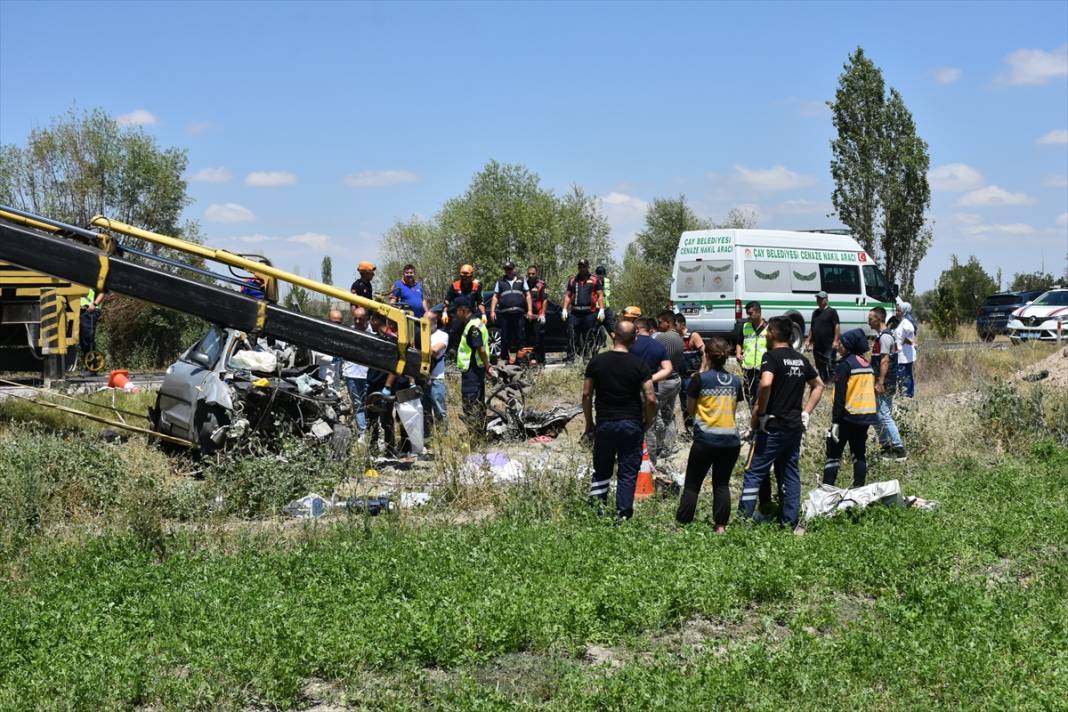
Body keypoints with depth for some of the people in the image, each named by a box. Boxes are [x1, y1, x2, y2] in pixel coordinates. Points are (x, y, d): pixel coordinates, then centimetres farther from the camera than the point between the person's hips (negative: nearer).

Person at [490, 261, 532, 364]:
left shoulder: (521, 281, 16)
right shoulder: (500, 282, 16)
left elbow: (528, 295, 12)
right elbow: (495, 297, 13)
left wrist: (529, 310, 1)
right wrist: (492, 311, 2)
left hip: (519, 313, 0)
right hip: (504, 313, 0)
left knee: (519, 336, -2)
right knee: (505, 337, 1)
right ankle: (505, 357, 7)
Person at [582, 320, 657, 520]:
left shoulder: (596, 362, -1)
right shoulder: (639, 365, -6)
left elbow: (586, 395, 2)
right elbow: (651, 399, -10)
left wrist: (589, 424, 12)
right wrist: (647, 423, 6)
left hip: (604, 423, 2)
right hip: (631, 424, -1)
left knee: (601, 471, 15)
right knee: (628, 474, 6)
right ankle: (623, 516, 6)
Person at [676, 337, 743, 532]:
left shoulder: (700, 379, -6)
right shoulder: (735, 381, 6)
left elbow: (690, 410, 4)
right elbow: (734, 408, 14)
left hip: (705, 439, -3)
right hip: (731, 440, 3)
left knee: (692, 485, 4)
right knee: (722, 484, 12)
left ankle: (682, 525, 4)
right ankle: (721, 526, 10)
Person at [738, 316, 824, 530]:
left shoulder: (772, 357, -11)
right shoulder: (800, 359, 12)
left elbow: (765, 384, -28)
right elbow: (819, 385, 23)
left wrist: (758, 413, -16)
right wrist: (805, 413, 18)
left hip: (774, 426, -7)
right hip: (795, 426, 7)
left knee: (755, 473, -4)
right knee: (791, 474, 11)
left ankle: (743, 518, -8)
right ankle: (790, 523, 13)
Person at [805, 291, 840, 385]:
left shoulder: (831, 312, -3)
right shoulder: (815, 312, 17)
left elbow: (837, 326, -9)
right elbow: (812, 327, 24)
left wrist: (835, 340, -16)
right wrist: (809, 340, 18)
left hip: (829, 346, -7)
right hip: (817, 346, 7)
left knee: (830, 365, -9)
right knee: (819, 366, 11)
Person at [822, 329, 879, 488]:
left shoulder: (845, 364, -12)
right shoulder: (867, 364, 11)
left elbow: (840, 395, -16)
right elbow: (869, 389, 16)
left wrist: (835, 421, -16)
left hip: (848, 415, -7)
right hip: (867, 415, 7)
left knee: (834, 453, -1)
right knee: (860, 453, 13)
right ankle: (859, 488, 11)